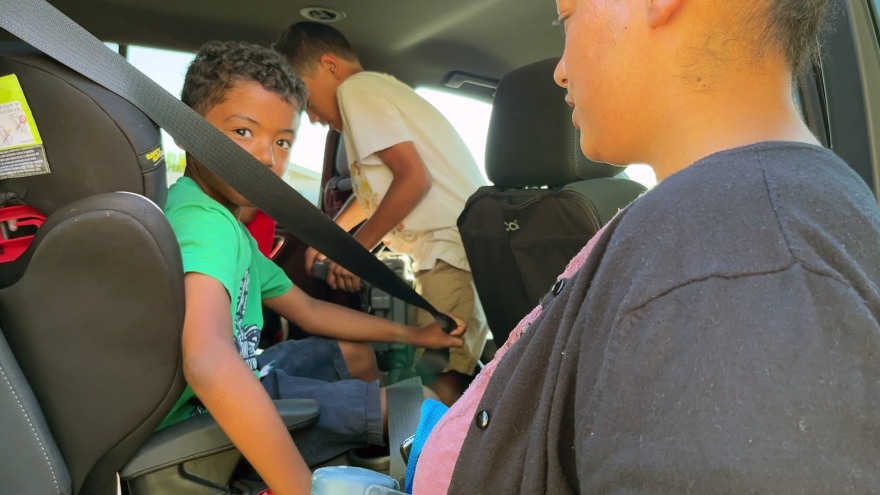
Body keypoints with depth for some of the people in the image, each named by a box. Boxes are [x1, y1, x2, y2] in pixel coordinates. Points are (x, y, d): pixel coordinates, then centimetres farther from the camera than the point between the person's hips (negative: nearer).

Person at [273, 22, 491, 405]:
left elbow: (414, 179, -16)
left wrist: (356, 249, -6)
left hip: (455, 246, -10)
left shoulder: (356, 88, -4)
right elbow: (378, 187, 34)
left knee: (439, 381, -10)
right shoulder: (379, 88, 24)